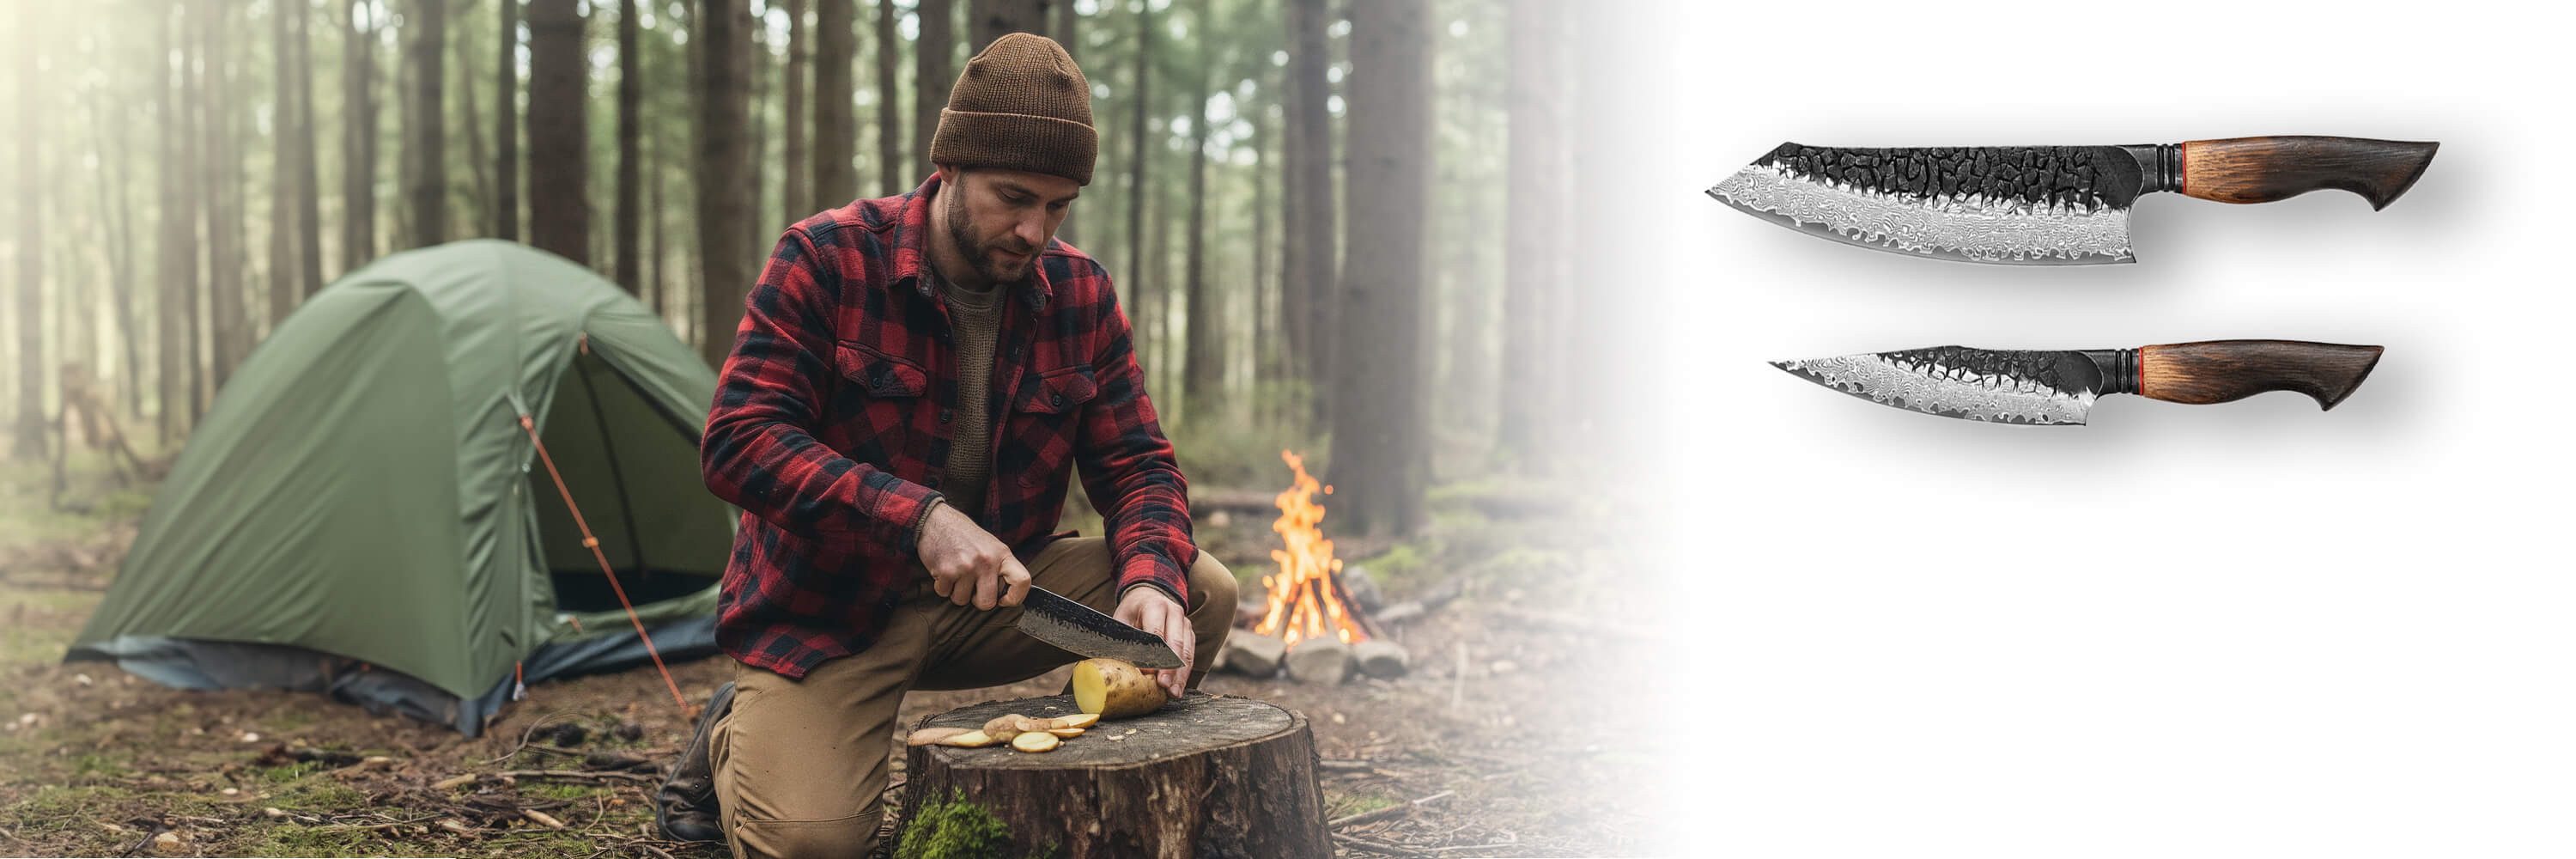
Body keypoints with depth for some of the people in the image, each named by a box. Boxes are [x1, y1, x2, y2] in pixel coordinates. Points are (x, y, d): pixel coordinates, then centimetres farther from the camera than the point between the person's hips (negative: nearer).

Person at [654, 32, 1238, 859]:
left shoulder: (1081, 294, -2)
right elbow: (738, 442, -21)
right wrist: (917, 516, -33)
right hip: (828, 611, -4)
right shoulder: (825, 260, -14)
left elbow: (1137, 465, -1)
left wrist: (1149, 581, -25)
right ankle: (731, 743, 12)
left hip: (993, 597, 4)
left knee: (1204, 593, -14)